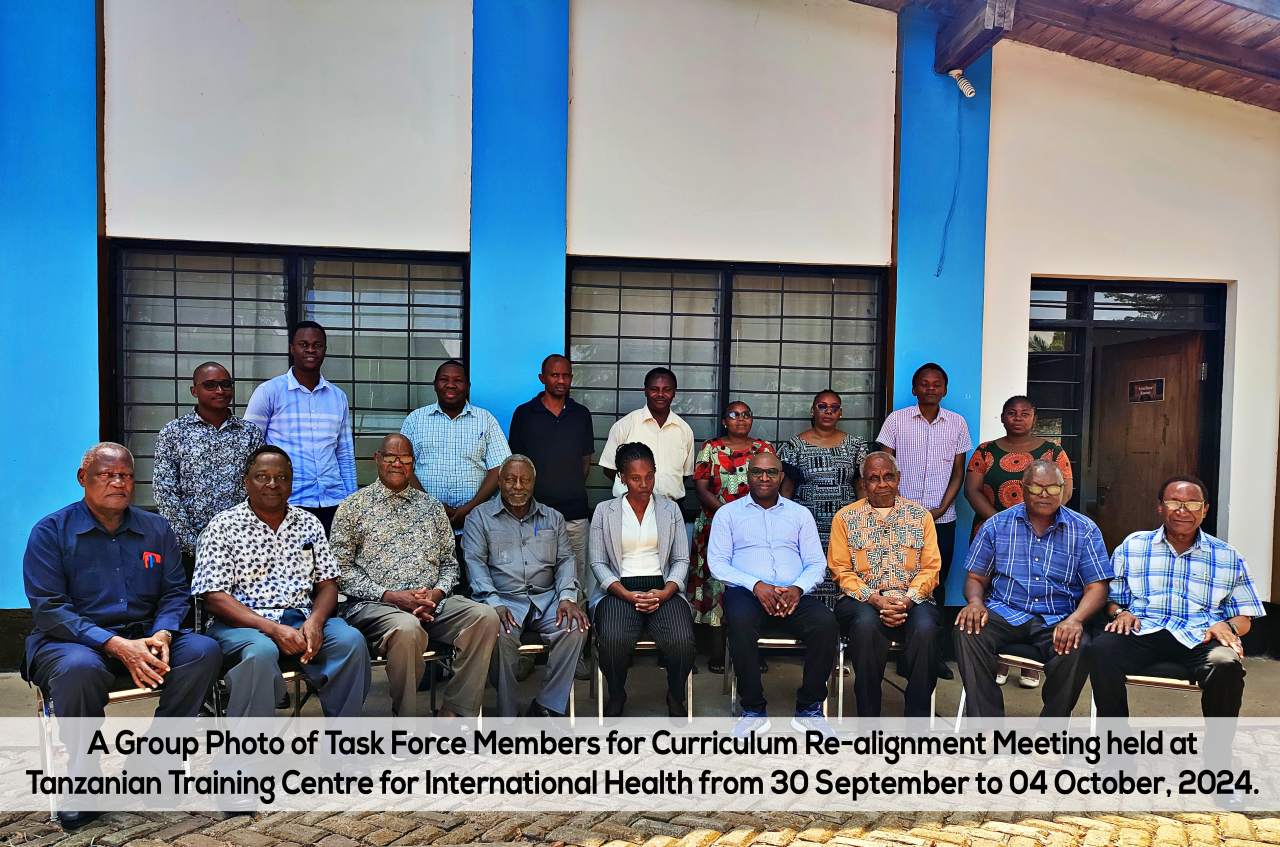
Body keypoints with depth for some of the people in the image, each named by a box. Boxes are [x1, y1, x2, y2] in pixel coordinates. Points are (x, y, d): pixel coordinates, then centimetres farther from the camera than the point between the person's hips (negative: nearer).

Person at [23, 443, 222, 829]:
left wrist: (161, 635, -15)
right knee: (80, 668, -38)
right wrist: (116, 645, -22)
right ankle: (82, 777, -12)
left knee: (204, 650, -23)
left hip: (144, 638, 4)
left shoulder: (156, 529, 11)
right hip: (69, 639, -3)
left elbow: (175, 593, 9)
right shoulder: (51, 531, 0)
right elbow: (49, 608, -10)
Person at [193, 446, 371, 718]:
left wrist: (315, 621, -11)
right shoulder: (223, 527, 2)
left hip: (302, 620, 3)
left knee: (351, 641, -25)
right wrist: (272, 629, -18)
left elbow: (327, 584, 12)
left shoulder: (309, 524, 14)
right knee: (261, 653, -37)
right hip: (244, 623, -3)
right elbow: (215, 598, -5)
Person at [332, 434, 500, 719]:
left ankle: (452, 712, -17)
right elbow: (342, 569, 0)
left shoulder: (432, 507, 19)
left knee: (485, 616, -22)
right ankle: (407, 717, -15)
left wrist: (437, 593, -4)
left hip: (433, 603, 4)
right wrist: (389, 595, -12)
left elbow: (449, 563, 18)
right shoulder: (353, 506, 7)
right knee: (407, 627, -38)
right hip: (372, 605, -4)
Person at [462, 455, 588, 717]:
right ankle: (508, 714, -15)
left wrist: (567, 597, -9)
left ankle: (545, 708, -15)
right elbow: (475, 562, -2)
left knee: (575, 628, -27)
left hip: (546, 598, 3)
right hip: (503, 599, -2)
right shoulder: (480, 516, 10)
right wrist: (493, 603, -18)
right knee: (500, 634, -35)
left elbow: (565, 560, 11)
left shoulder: (553, 518, 19)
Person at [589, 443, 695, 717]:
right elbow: (598, 562, 4)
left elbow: (681, 560, 9)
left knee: (682, 641, -28)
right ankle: (616, 697, 0)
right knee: (613, 641, -31)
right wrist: (626, 594, -11)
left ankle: (676, 697, 3)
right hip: (620, 589, -1)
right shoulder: (605, 511, 10)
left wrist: (665, 593, -10)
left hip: (663, 589, 1)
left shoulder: (670, 509, 14)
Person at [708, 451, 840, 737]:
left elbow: (816, 563, 12)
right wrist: (756, 585, -14)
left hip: (794, 594, 2)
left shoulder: (800, 514, 20)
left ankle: (809, 708, -12)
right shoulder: (728, 513, 13)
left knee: (826, 624, -29)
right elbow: (717, 563, 2)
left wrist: (798, 588, -11)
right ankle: (753, 710, -19)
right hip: (746, 591, -2)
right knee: (741, 622, -37)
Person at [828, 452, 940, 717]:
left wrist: (907, 600, -13)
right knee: (866, 624, -35)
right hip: (863, 600, -1)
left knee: (925, 629, -32)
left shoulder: (921, 515, 12)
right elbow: (840, 569, 2)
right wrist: (874, 599, -13)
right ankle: (868, 718, -21)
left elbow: (931, 568, 5)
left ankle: (917, 719, -18)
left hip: (912, 601, 1)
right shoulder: (845, 518, 9)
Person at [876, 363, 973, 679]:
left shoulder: (956, 423, 8)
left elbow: (958, 472, 9)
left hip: (942, 519, 1)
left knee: (937, 586, 5)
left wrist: (940, 509, -4)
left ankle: (936, 656, 14)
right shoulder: (897, 420, 3)